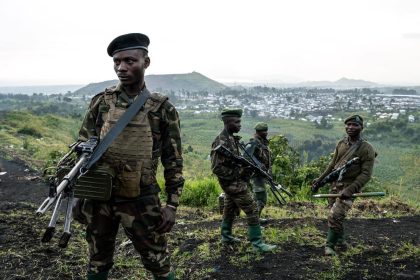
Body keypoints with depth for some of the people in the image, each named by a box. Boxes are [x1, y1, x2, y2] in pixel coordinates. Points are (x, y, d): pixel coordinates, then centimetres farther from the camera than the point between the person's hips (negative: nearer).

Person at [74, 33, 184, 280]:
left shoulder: (163, 108, -5)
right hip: (99, 198, 3)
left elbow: (174, 162, -2)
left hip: (141, 202, -2)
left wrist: (172, 205, -6)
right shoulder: (101, 102, 1)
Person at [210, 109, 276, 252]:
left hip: (233, 183, 10)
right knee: (252, 210, -7)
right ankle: (257, 243, -1)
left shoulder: (232, 138, 8)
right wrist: (237, 174, -19)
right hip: (234, 183, -10)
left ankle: (226, 236, 35)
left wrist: (246, 164, 0)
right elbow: (216, 168, -23)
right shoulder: (221, 142, -21)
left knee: (230, 209, 20)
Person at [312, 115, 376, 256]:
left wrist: (350, 190, -26)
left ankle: (330, 245, -2)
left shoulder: (367, 149, -13)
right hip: (335, 184, 6)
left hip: (349, 187, -6)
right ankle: (340, 239, 38)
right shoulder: (341, 144, 5)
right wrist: (320, 179, 17)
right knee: (335, 214, 17)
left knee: (335, 216, -16)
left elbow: (366, 174, -17)